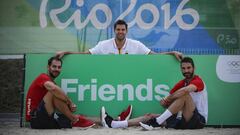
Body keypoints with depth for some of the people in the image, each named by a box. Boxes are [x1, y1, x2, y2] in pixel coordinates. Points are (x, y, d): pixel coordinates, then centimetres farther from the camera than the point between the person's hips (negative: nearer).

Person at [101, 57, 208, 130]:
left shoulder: (198, 81, -9)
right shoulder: (181, 83, 13)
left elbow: (185, 90, -33)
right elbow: (165, 103, 10)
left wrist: (168, 99, -19)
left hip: (199, 120, -7)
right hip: (183, 119, 7)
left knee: (185, 95, -30)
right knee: (151, 116, -4)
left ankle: (156, 122, -28)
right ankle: (113, 124, -12)